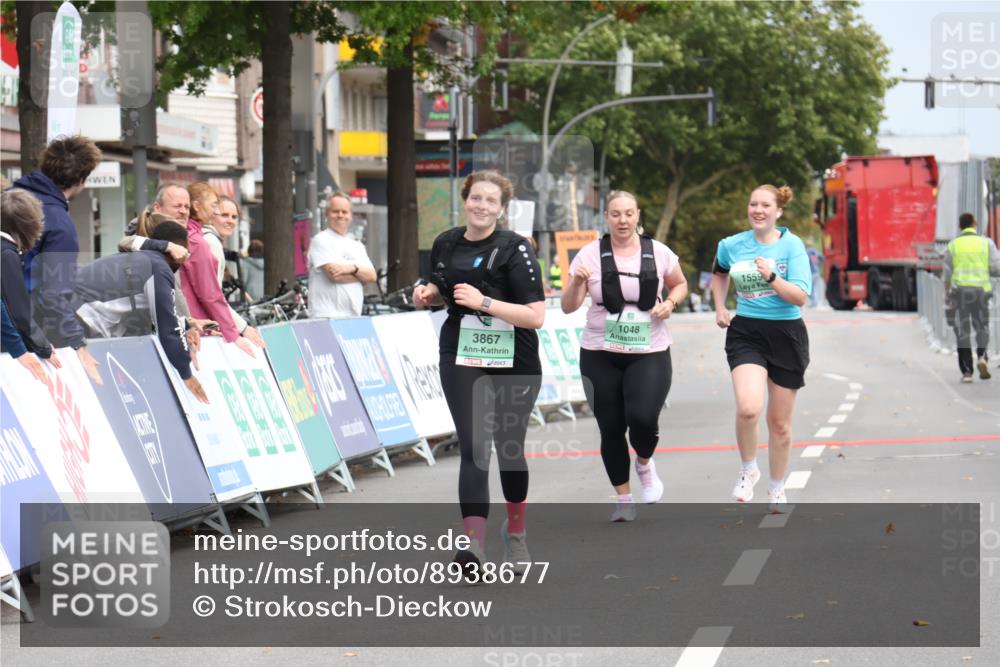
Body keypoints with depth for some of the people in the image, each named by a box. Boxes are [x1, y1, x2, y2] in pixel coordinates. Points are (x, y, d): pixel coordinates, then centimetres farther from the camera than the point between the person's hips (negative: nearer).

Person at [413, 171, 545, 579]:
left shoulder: (514, 249, -12)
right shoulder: (445, 244, 4)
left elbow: (536, 316, -17)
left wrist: (484, 302, -25)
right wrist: (428, 295, 0)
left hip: (515, 364, -2)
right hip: (462, 361, 2)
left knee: (508, 448, 12)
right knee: (473, 447, -13)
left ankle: (516, 532, 36)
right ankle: (475, 544, -23)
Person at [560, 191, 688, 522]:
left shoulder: (658, 253, -1)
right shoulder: (590, 254, -4)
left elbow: (680, 284, 17)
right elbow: (568, 307, -5)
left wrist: (670, 303, -4)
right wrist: (577, 282, -24)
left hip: (649, 354, -1)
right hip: (600, 356, 1)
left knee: (643, 418, -19)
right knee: (611, 428, 2)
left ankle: (644, 463, 16)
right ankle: (624, 498, 21)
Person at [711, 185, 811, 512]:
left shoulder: (792, 245, -6)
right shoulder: (732, 245, 2)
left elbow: (801, 297, -13)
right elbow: (719, 273, 26)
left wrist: (771, 277, -25)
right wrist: (720, 308, 15)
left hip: (786, 335, 0)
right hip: (745, 332, 0)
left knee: (779, 422, 9)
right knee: (748, 408, -25)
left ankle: (777, 490, 30)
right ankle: (748, 469, 2)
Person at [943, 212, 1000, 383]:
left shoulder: (953, 244, 3)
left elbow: (947, 272, 2)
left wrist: (946, 293, 14)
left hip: (960, 291, 0)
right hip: (981, 289, 0)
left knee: (962, 331, 3)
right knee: (982, 327, 15)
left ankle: (966, 371, -3)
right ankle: (981, 357, -11)